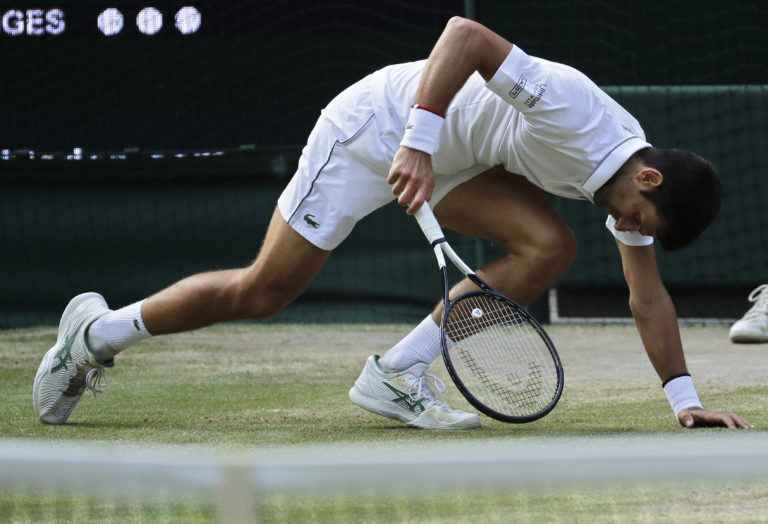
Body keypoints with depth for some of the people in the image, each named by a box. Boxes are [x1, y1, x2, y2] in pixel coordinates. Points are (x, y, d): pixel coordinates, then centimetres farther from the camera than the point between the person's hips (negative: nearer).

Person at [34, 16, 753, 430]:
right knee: (262, 292, -6)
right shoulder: (570, 108, -32)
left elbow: (647, 297, 2)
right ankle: (98, 331, 13)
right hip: (376, 126, -8)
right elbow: (465, 33, -36)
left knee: (550, 248, -13)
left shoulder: (633, 182, -6)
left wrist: (685, 398, -3)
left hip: (448, 154, 8)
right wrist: (419, 142, -41)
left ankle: (398, 375, -7)